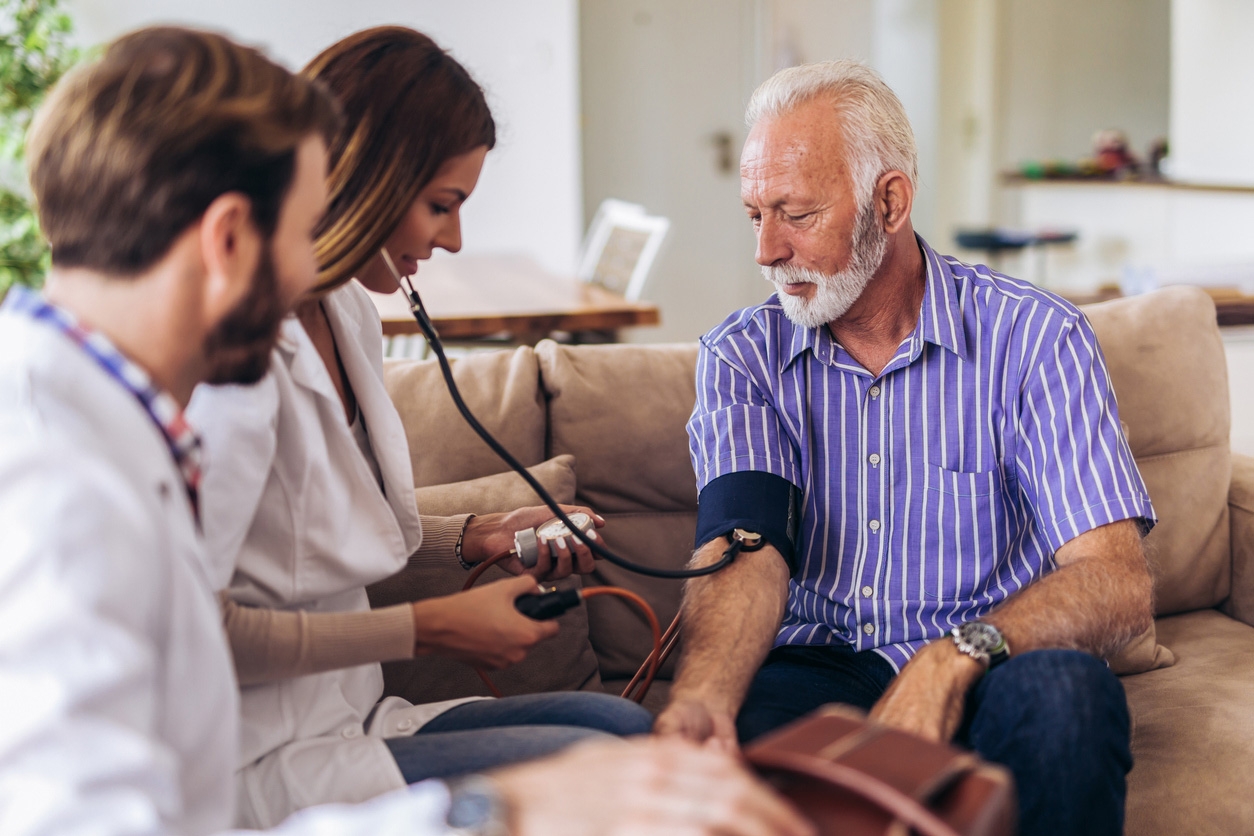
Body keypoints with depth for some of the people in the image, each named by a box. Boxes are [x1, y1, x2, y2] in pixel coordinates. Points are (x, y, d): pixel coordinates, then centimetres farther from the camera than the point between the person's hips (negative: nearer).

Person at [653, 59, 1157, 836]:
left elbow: (1118, 583, -13)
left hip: (985, 676, 0)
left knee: (1064, 691, -34)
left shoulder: (1034, 336, -4)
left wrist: (957, 655, -32)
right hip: (814, 667, 0)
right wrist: (701, 697, -35)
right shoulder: (743, 355, 4)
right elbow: (745, 548, -13)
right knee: (712, 741, -33)